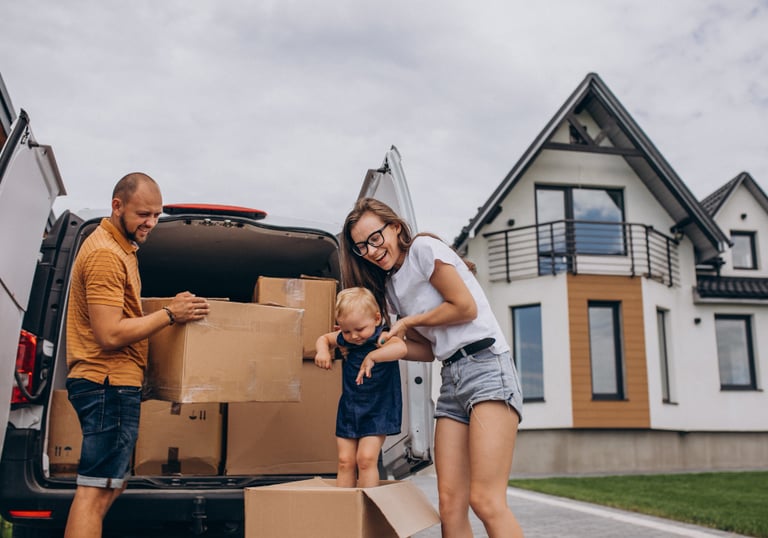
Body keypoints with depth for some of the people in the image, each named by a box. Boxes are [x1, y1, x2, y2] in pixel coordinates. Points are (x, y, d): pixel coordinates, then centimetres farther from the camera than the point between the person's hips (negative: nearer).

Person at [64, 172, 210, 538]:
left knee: (110, 486, 17)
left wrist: (167, 309, 16)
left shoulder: (118, 247, 17)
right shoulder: (106, 254, -16)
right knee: (97, 491, -9)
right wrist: (169, 314, -17)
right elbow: (110, 335, -22)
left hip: (111, 383, 11)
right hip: (110, 383, -11)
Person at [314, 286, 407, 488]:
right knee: (345, 460, 6)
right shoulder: (343, 339, 0)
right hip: (349, 409, 6)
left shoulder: (383, 339, -18)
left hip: (377, 410, -5)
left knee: (366, 458, -14)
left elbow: (401, 348, -40)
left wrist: (372, 357, -46)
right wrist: (322, 350, -1)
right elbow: (324, 338, 20)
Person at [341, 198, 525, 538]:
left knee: (485, 500, -17)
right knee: (450, 503, -2)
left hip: (485, 366, -8)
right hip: (450, 379, 8)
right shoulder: (390, 286, 20)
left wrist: (408, 322, 1)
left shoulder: (424, 248, -2)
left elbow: (466, 308, -8)